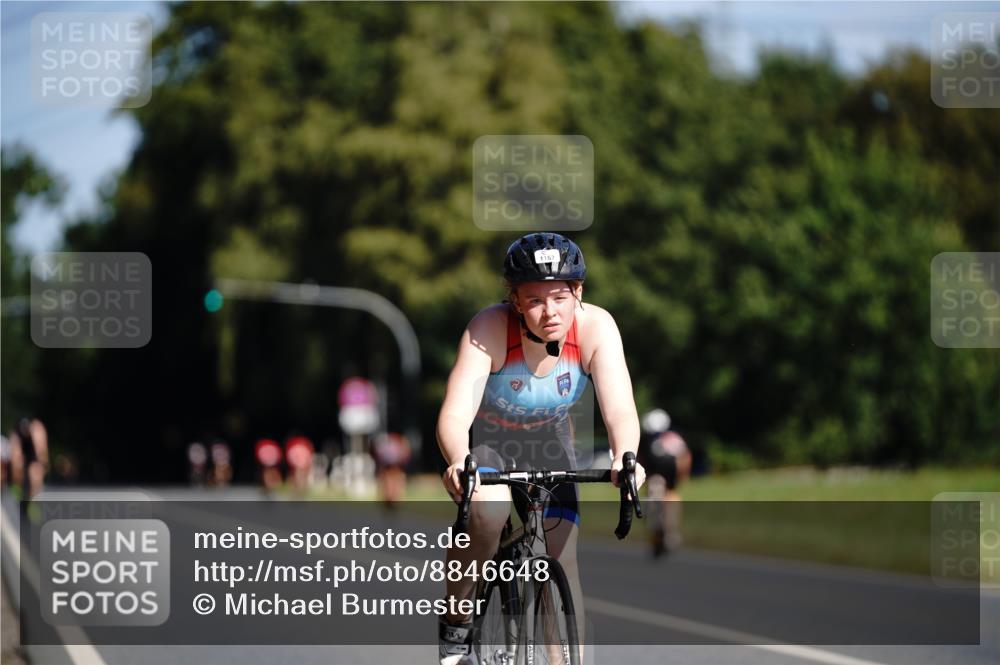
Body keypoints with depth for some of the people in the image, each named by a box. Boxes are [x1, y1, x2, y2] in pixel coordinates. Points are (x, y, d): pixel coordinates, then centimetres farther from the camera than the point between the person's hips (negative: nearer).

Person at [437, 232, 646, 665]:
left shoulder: (596, 327, -26)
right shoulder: (489, 329, -32)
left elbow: (620, 410, -34)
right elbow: (455, 413, -41)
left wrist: (625, 458, -56)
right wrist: (458, 462, -62)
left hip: (548, 444, 3)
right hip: (485, 444, -3)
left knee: (562, 556, -11)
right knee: (488, 513, -31)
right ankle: (456, 626, -9)